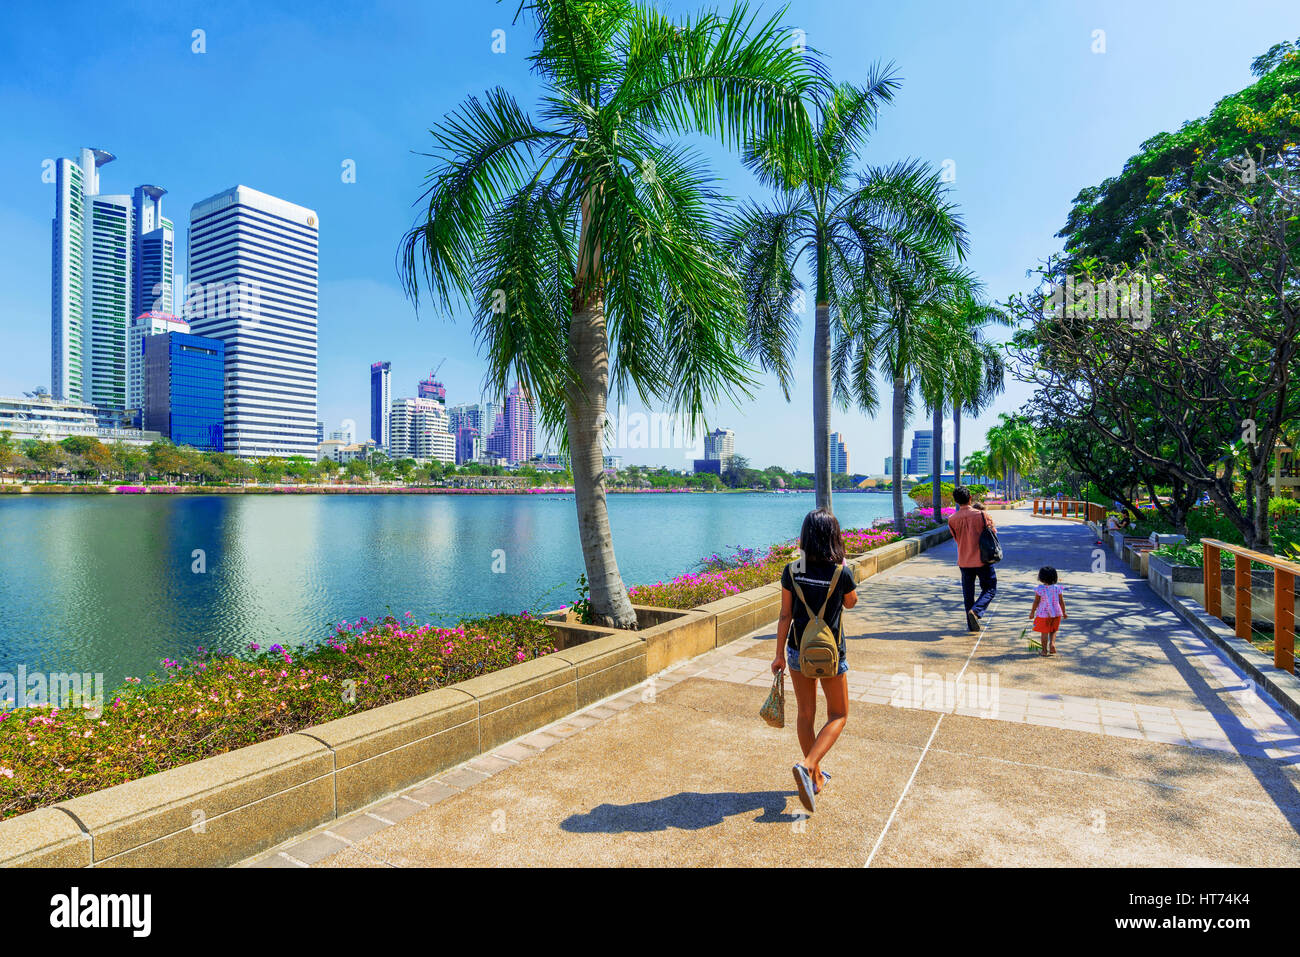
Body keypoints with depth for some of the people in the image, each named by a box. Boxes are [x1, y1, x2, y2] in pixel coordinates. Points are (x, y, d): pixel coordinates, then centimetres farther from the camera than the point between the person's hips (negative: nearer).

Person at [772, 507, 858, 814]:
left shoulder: (791, 571, -8)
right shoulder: (841, 573, -15)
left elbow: (785, 616, -4)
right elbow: (851, 603, 6)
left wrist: (780, 655, 5)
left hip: (799, 651, 3)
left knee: (805, 714, 17)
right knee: (838, 715, 14)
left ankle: (815, 777, 30)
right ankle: (807, 766, -5)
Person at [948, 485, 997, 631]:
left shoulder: (952, 520, -5)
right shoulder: (982, 515, -11)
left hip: (964, 561, 2)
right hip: (982, 559, -2)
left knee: (968, 592, 11)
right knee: (990, 589, 11)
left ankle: (972, 624, 13)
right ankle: (976, 611, -12)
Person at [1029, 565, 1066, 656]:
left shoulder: (1040, 589, -13)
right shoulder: (1057, 588, -5)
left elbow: (1036, 602, -8)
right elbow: (1062, 601, 0)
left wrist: (1032, 612, 3)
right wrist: (1064, 612, 13)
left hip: (1043, 614, -3)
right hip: (1056, 613, 3)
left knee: (1044, 632, 7)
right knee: (1053, 631, 21)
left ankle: (1044, 650, 14)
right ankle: (1052, 644, 0)